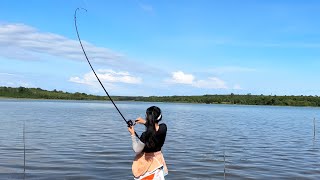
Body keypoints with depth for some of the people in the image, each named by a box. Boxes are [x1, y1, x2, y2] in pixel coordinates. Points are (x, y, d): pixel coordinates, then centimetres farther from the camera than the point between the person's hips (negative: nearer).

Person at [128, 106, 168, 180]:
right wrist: (145, 123, 3)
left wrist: (133, 134, -12)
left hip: (147, 161, -5)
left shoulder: (146, 135, -28)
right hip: (158, 160, 5)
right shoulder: (163, 128, -11)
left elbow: (137, 150, -16)